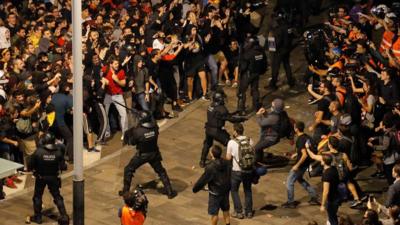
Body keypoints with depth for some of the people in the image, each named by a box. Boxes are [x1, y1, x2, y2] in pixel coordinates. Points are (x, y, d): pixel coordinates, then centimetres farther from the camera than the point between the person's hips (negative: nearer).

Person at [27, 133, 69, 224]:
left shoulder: (38, 152, -21)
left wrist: (35, 170, 8)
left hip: (41, 178, -2)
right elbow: (63, 167, -12)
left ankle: (37, 217, 22)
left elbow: (31, 166, -13)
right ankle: (64, 216, 13)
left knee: (37, 196, 16)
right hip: (54, 178, 2)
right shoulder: (58, 152, -16)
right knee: (57, 196, 14)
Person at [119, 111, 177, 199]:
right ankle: (170, 192, 19)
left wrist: (129, 134, 7)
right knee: (161, 171, 20)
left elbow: (132, 142, -11)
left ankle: (125, 191, 23)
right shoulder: (155, 128, -17)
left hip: (142, 155, -3)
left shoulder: (138, 131, -27)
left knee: (128, 170, 17)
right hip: (154, 154, 3)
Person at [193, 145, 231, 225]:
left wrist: (195, 188, -3)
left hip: (215, 193, -6)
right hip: (225, 191, 6)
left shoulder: (211, 167, -27)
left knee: (214, 213, 10)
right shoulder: (226, 163, -7)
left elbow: (203, 180, -18)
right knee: (225, 209, 23)